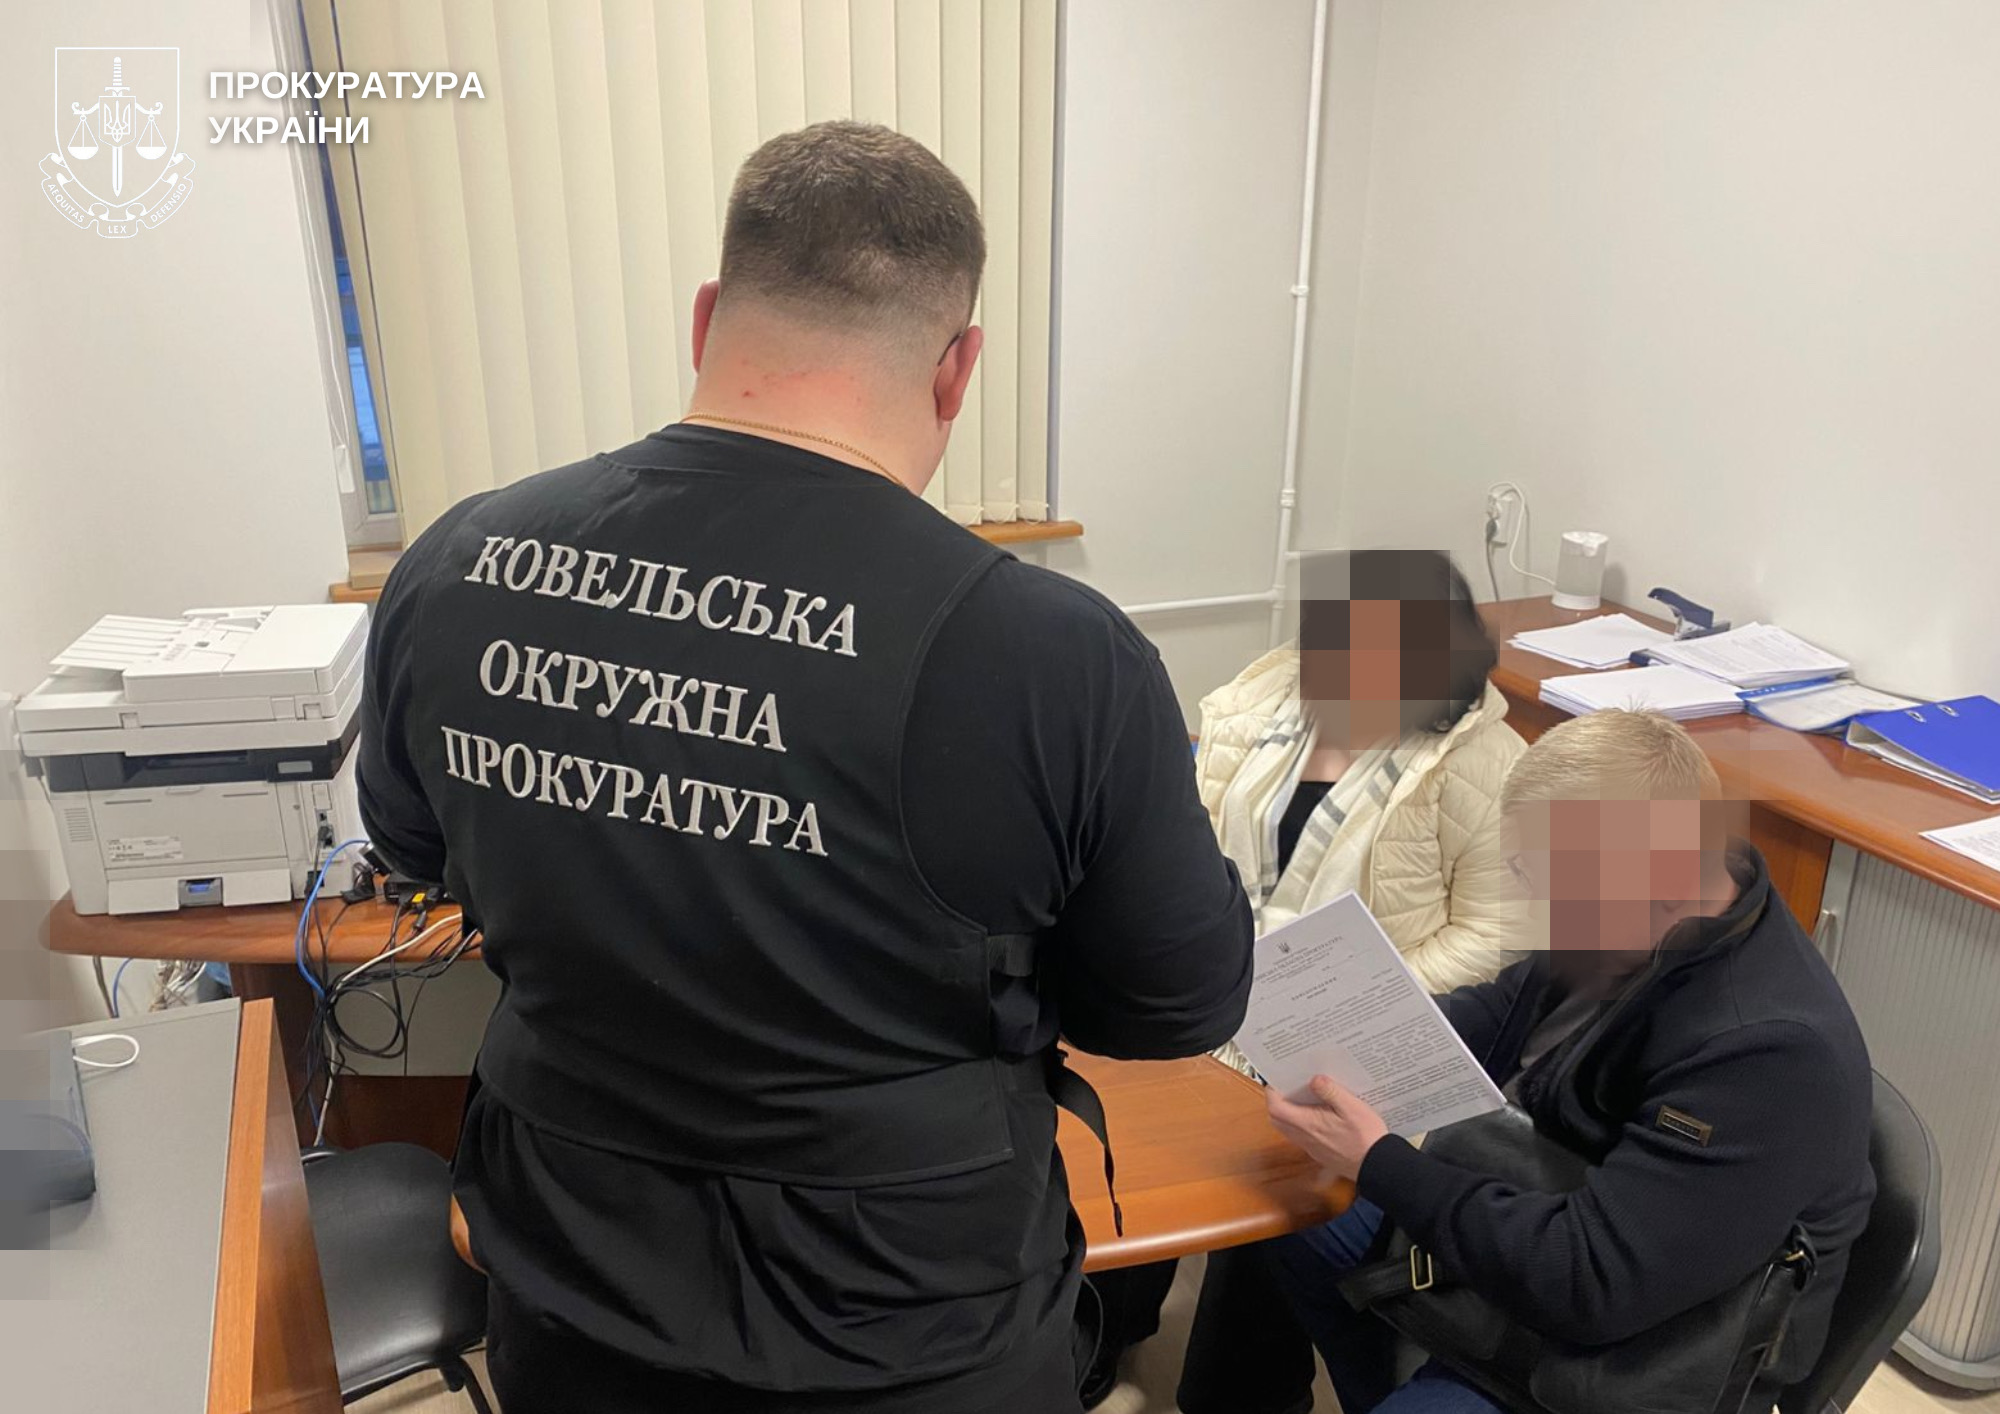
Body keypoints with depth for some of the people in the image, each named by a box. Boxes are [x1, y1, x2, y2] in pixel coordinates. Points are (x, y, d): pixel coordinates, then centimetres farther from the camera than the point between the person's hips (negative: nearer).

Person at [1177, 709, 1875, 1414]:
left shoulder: (1772, 1051, -34)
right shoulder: (1620, 927, -10)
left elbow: (1587, 1286, -34)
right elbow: (1502, 1013, 8)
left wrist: (1375, 1164, -27)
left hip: (1632, 1349, -7)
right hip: (1519, 1205, 8)